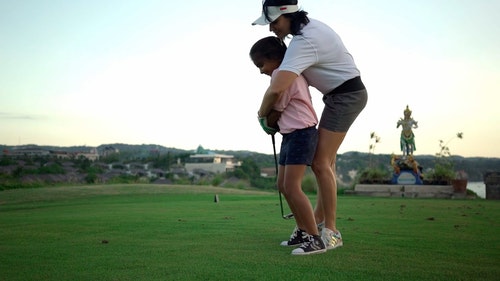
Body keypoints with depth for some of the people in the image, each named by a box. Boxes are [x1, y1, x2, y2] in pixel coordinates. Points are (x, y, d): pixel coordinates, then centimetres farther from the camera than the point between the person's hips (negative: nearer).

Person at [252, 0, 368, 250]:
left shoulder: (303, 42, -27)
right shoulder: (310, 25, 4)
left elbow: (276, 89, -37)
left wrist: (262, 113, -18)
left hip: (345, 95, -10)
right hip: (344, 92, 10)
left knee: (320, 163, -13)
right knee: (325, 160, 11)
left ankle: (331, 232, -8)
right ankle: (319, 220, 19)